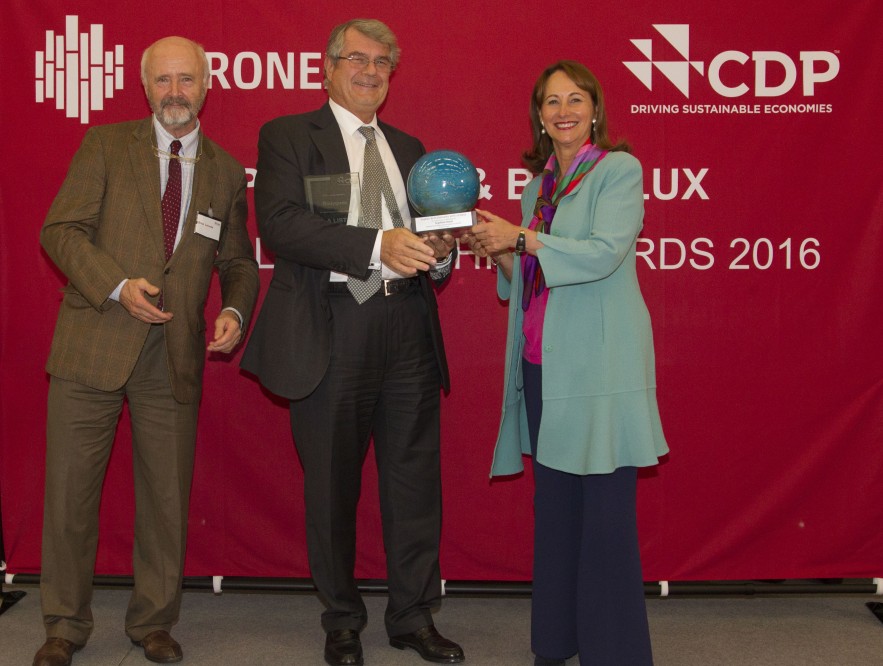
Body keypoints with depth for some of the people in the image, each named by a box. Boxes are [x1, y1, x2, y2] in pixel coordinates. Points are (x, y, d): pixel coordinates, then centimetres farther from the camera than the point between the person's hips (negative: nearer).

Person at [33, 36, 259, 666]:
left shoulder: (226, 171, 11)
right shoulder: (105, 146, 3)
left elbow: (238, 261, 16)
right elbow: (61, 230, -3)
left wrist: (235, 312, -4)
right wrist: (118, 286, -18)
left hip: (175, 357, 2)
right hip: (94, 346, -1)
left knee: (167, 494, 9)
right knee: (70, 489, 5)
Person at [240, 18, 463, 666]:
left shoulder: (408, 147, 19)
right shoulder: (288, 136, 3)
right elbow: (280, 223, -14)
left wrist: (439, 255, -4)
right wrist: (377, 246, -24)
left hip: (408, 330, 4)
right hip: (331, 333, -4)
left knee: (415, 478, 8)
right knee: (333, 485, 8)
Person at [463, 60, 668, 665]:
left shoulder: (619, 169, -3)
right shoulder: (539, 185, 17)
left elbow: (604, 253, -17)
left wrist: (519, 237, -14)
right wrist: (497, 250, 2)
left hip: (599, 364, -6)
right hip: (543, 362, 7)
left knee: (605, 512, -3)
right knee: (554, 505, 12)